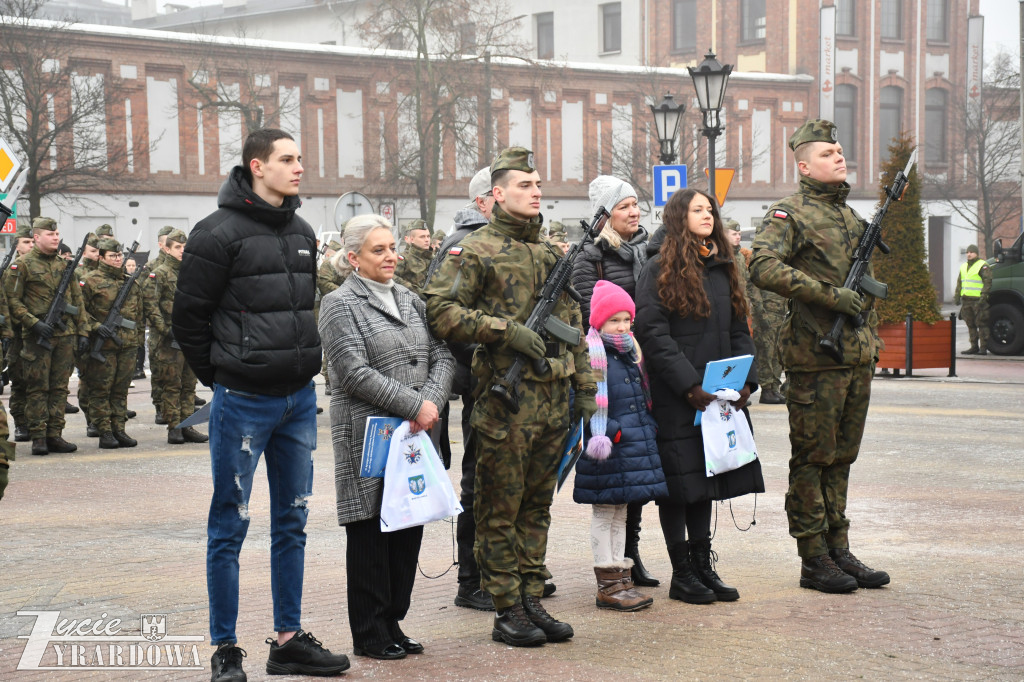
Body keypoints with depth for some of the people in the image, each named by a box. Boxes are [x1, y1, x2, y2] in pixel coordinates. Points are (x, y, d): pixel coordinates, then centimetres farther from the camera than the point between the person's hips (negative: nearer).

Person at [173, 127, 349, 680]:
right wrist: (223, 375, -3)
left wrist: (302, 365, 12)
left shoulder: (302, 233, 11)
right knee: (230, 526, 1)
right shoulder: (219, 233, -11)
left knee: (292, 521, 12)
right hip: (243, 400, -7)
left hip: (299, 398, 7)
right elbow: (188, 316, -8)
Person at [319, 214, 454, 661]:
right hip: (367, 435, -6)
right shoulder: (340, 305, -6)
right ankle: (370, 635, 8)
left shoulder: (409, 300, 15)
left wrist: (432, 402, -10)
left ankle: (393, 622, 20)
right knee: (371, 530, -1)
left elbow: (442, 357, 9)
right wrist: (414, 406, -17)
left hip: (415, 434, 7)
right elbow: (356, 374, -15)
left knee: (410, 524, 8)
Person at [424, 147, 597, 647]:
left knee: (537, 504, 13)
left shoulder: (553, 252, 17)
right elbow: (441, 311, -12)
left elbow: (573, 324, 21)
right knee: (500, 509, 0)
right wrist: (507, 331, -17)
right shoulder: (477, 250, -4)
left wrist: (585, 388, 16)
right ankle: (508, 611, 7)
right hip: (505, 396, -6)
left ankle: (532, 601, 20)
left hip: (553, 398, 7)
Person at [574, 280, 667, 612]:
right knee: (605, 512, -2)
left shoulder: (631, 354, 16)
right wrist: (602, 433, -24)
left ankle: (621, 577, 20)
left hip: (635, 444, 8)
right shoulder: (591, 356, -11)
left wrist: (650, 428, 20)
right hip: (608, 447, -8)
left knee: (620, 511, 14)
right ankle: (608, 584, 1)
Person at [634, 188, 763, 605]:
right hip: (675, 398, -6)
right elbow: (652, 332, -14)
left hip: (719, 395, 6)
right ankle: (681, 574, 7)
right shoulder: (661, 268, -6)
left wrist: (746, 380, 0)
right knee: (679, 483, -1)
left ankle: (703, 566, 19)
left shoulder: (722, 268, 15)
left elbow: (739, 330, 15)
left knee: (707, 479, 11)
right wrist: (689, 386, -19)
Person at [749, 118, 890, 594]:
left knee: (841, 457, 12)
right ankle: (814, 561, 4)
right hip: (816, 358, -7)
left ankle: (839, 551, 19)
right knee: (813, 459, -1)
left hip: (858, 358, 7)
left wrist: (871, 339, 19)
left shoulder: (851, 216, 18)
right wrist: (830, 294, -23)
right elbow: (764, 267, -22)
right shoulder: (790, 212, -6)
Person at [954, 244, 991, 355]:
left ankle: (983, 348, -6)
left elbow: (988, 282, -11)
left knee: (982, 324, -7)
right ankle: (974, 347, 13)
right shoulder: (964, 267, 19)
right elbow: (959, 283, 24)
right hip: (966, 300, 7)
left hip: (978, 300, -7)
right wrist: (957, 296, 14)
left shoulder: (982, 266, -4)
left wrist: (983, 297, -18)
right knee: (971, 325, 8)